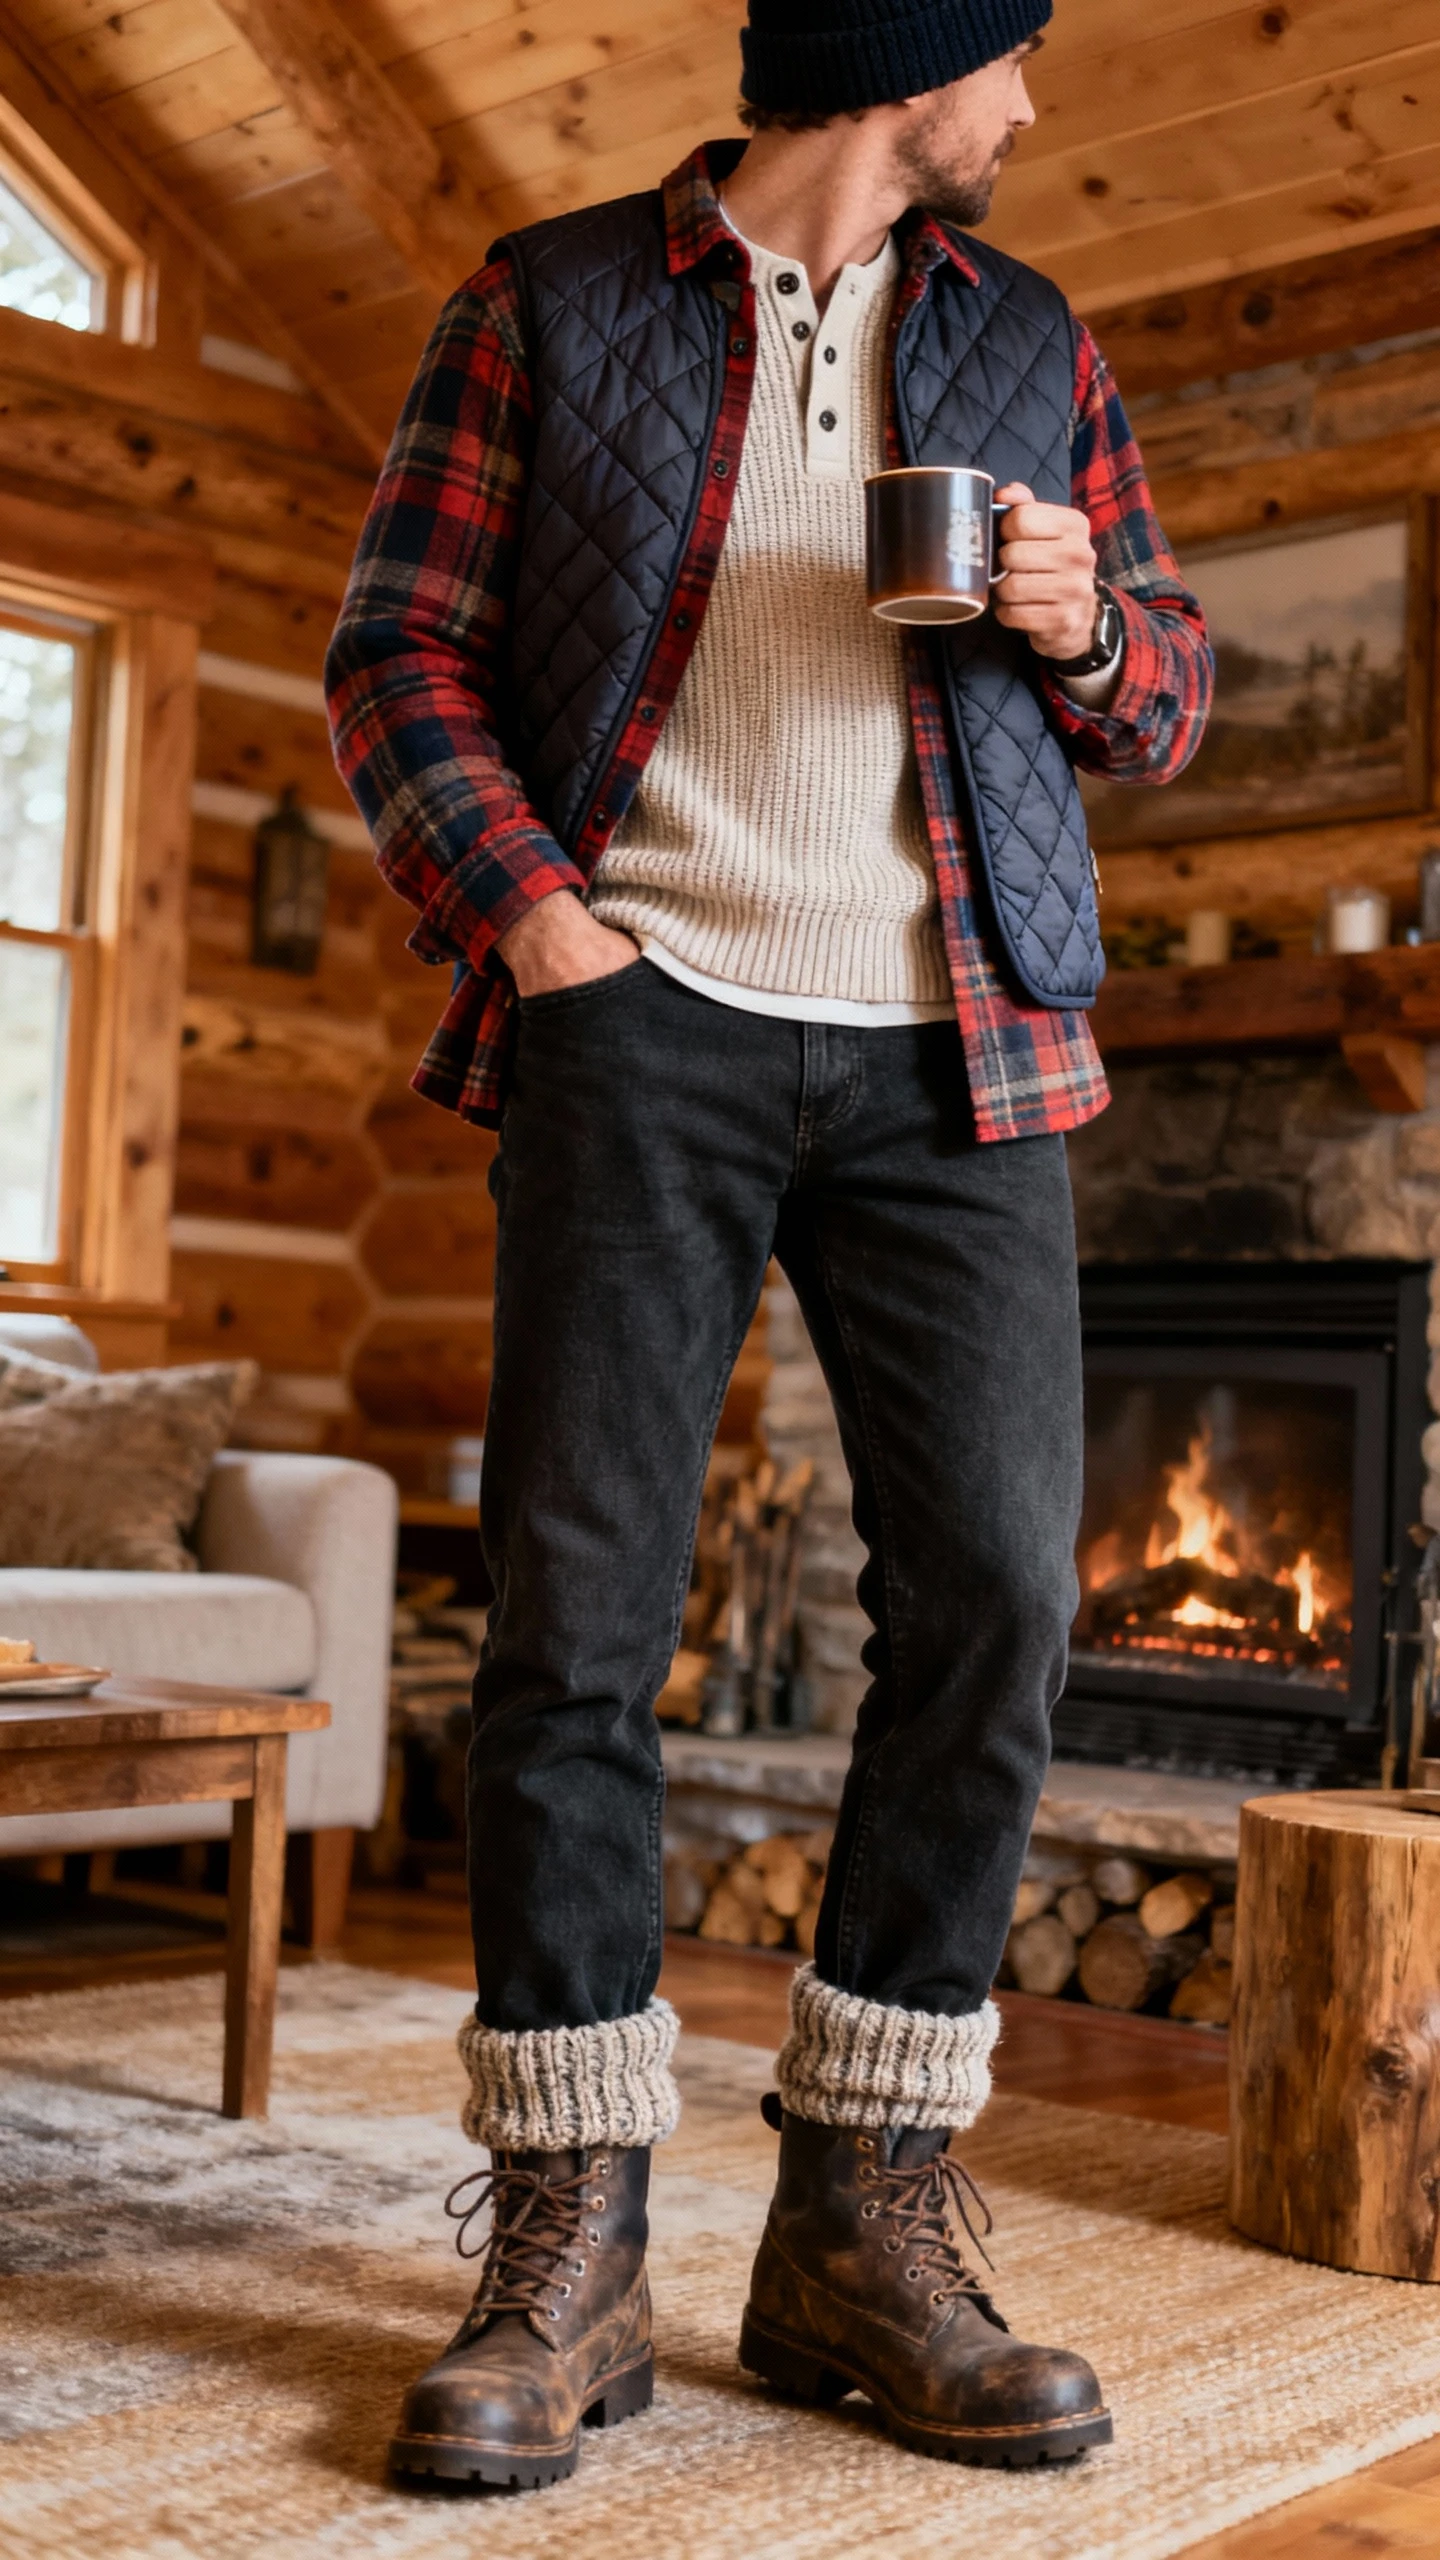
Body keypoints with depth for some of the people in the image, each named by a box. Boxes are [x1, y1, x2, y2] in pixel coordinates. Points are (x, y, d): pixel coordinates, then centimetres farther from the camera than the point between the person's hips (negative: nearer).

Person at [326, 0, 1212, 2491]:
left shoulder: (1031, 344, 20)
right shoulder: (549, 305, 11)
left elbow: (1167, 697, 22)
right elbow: (398, 647, 6)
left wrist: (1087, 626, -1)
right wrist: (521, 905, -9)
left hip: (951, 1045, 3)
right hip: (648, 1014, -3)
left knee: (991, 1592, -7)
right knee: (577, 1604, -8)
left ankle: (863, 2222, 7)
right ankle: (565, 2249, 3)